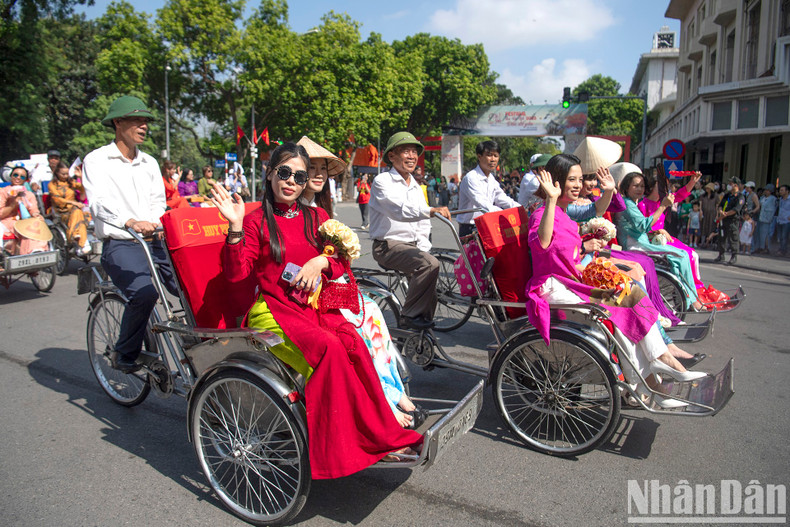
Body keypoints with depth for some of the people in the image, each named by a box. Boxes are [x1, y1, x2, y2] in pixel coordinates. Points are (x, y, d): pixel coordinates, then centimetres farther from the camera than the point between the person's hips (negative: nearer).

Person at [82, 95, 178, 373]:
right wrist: (131, 222, -36)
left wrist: (154, 224, -11)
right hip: (120, 245, -5)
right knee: (144, 292, -30)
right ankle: (124, 353, -7)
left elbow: (158, 202, 13)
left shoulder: (149, 163, 19)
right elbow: (99, 202, -17)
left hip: (154, 242, 5)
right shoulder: (97, 160, 1)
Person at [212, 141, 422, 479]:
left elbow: (341, 262, 15)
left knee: (355, 345, -28)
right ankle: (384, 437, -22)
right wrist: (235, 227, -19)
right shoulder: (256, 221, 5)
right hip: (273, 309, -4)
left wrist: (320, 261, -6)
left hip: (315, 305, 4)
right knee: (329, 348, -32)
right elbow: (236, 273, -7)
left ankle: (382, 437, -22)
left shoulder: (316, 218, 18)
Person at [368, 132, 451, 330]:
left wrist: (423, 249, 1)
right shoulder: (382, 181, -7)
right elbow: (400, 210, -27)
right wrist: (431, 210, -41)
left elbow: (423, 225, 18)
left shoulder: (416, 187, 18)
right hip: (388, 245, -8)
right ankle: (409, 315, -16)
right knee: (430, 264, -28)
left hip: (412, 246, 8)